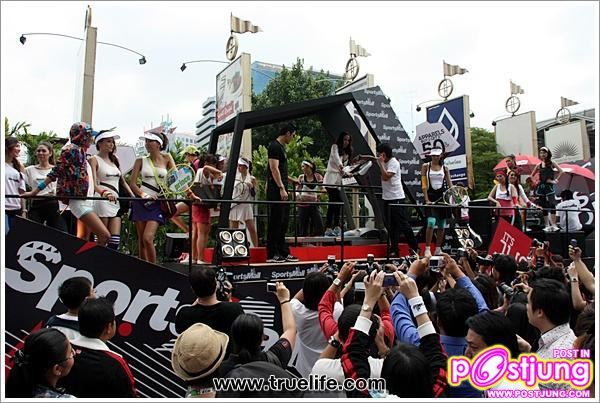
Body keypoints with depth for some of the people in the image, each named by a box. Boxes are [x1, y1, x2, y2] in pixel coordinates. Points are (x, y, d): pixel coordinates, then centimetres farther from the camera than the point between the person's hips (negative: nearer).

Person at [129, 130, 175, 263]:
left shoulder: (167, 158, 6)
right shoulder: (141, 161, 7)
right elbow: (132, 183, 1)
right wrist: (142, 194, -17)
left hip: (157, 204, -2)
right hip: (141, 202, 2)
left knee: (148, 238, -15)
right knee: (141, 240, 5)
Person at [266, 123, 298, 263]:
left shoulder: (281, 147, 19)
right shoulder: (274, 146, -11)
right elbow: (274, 168, -18)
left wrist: (291, 180, 31)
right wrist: (281, 188, -22)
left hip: (282, 190, 10)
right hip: (276, 191, -10)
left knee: (283, 222, 11)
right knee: (275, 222, -6)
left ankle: (284, 253, 18)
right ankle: (272, 255, -1)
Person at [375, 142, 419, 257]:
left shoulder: (393, 163, -13)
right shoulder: (384, 162, 11)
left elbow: (386, 177, -23)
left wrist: (381, 163, -17)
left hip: (396, 197, -8)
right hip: (387, 198, 8)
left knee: (403, 224, -3)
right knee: (391, 226, 9)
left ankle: (415, 248, 8)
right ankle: (394, 250, 14)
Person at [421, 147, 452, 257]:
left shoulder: (445, 168, 9)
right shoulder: (426, 166, 2)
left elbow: (450, 184, 3)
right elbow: (423, 184, -5)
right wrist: (427, 200, -14)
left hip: (442, 196, 3)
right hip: (430, 196, -3)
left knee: (441, 225, 8)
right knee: (431, 222, -18)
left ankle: (438, 249, 19)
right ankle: (427, 249, -11)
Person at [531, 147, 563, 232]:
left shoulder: (551, 163, 3)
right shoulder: (538, 165, 11)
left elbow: (561, 171, -5)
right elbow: (532, 175, 20)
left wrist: (556, 180, -10)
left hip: (550, 186, -3)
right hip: (541, 186, 3)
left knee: (551, 205, -15)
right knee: (544, 207, 5)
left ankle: (553, 225, -16)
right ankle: (547, 225, 11)